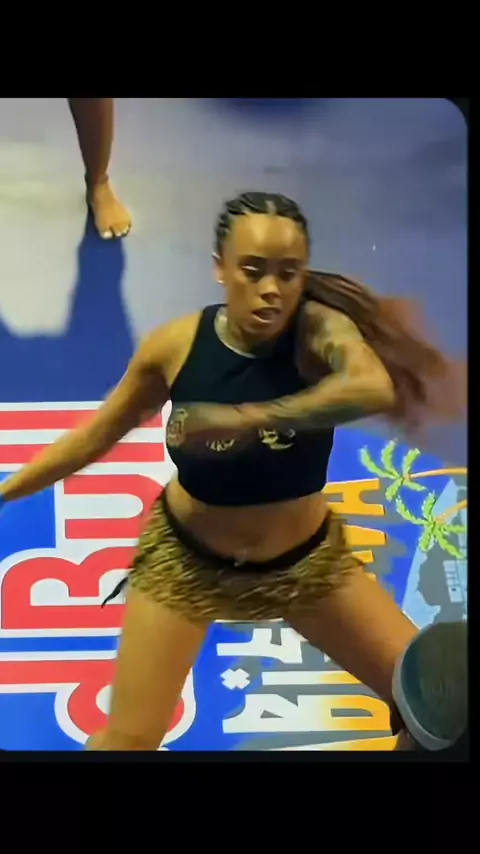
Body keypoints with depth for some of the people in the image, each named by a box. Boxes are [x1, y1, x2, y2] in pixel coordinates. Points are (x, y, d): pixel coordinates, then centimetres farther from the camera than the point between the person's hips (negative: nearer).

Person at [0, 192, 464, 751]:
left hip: (306, 559, 1)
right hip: (186, 558, 0)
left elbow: (375, 388, -47)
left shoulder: (319, 330, -23)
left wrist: (246, 419, -54)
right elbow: (97, 435, -3)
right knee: (126, 738, 1)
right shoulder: (176, 345, -18)